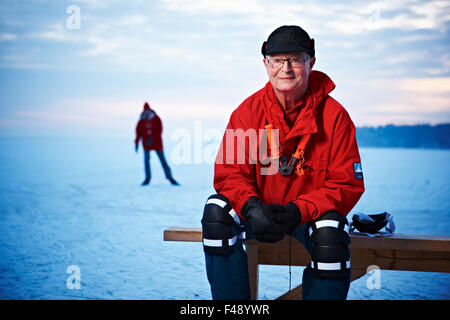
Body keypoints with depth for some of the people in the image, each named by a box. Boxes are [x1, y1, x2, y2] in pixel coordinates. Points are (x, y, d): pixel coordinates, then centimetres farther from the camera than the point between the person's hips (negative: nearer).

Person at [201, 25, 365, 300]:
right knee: (217, 210, -24)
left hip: (311, 212, -2)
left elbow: (348, 184, -12)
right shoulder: (248, 111, -5)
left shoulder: (334, 115, -10)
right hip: (259, 208, 2)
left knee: (330, 233, -33)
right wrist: (251, 207, -29)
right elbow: (229, 172, -6)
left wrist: (297, 212, -27)